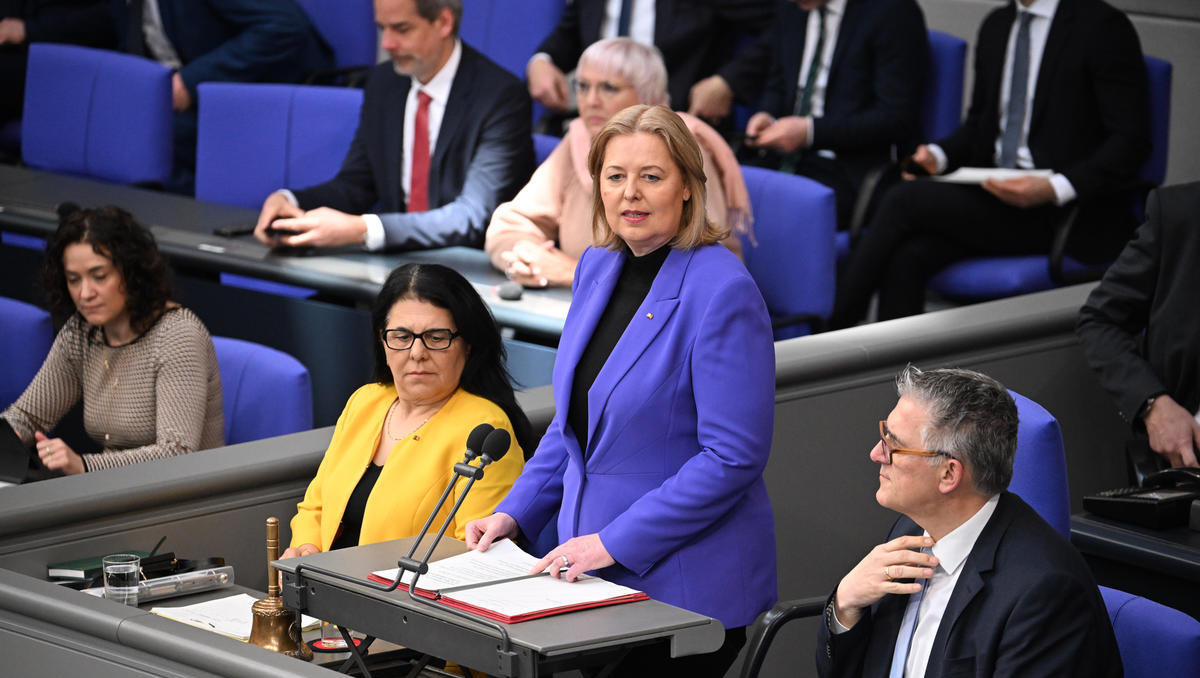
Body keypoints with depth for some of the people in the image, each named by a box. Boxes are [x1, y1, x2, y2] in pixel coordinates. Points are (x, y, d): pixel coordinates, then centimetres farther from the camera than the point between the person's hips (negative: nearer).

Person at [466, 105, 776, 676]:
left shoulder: (722, 291, -17)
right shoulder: (597, 267, 8)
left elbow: (732, 456, -20)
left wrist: (615, 542, -19)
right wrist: (514, 512, 8)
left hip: (684, 586, -7)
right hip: (594, 573, 7)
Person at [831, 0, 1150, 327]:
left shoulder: (1102, 27, -7)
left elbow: (1131, 140, -12)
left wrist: (1055, 188, -27)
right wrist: (938, 155, 0)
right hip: (994, 188, 6)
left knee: (904, 200, -22)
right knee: (906, 257, -24)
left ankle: (833, 327, -14)